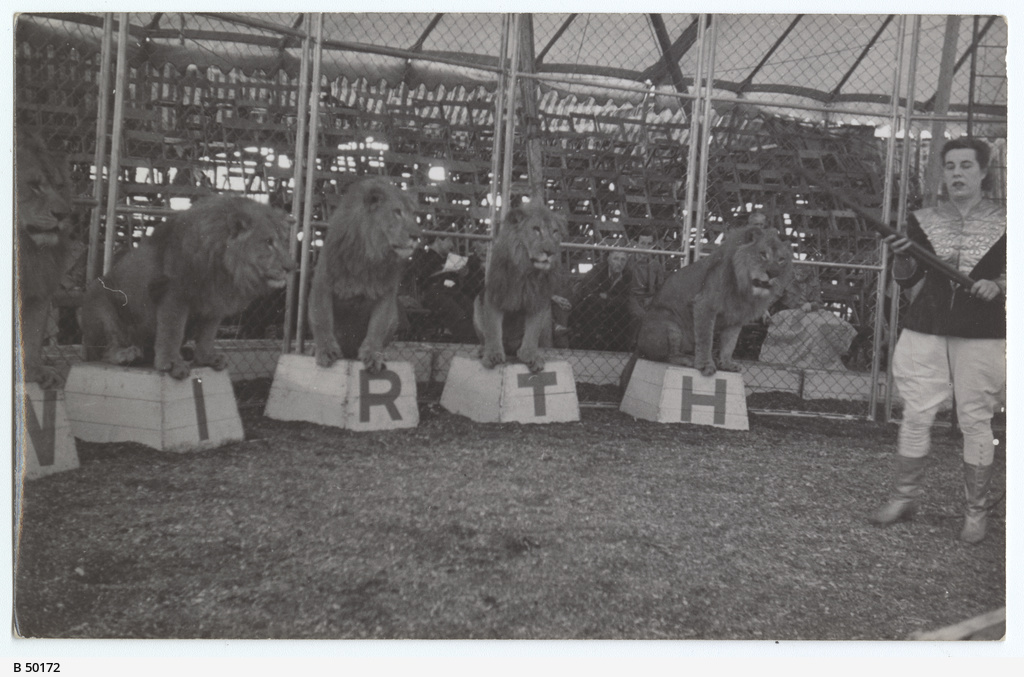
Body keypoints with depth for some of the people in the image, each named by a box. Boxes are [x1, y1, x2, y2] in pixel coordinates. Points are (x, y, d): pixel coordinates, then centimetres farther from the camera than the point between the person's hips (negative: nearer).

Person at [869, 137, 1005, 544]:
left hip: (981, 334, -1)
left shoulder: (1002, 222, 3)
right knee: (915, 415, 2)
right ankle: (905, 497, 15)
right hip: (925, 330, 2)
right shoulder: (924, 220, 6)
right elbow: (905, 280, 6)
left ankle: (976, 509, 14)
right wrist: (902, 256, -14)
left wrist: (997, 285, -12)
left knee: (975, 421, 2)